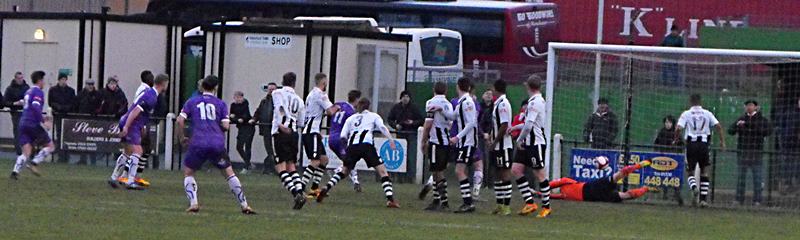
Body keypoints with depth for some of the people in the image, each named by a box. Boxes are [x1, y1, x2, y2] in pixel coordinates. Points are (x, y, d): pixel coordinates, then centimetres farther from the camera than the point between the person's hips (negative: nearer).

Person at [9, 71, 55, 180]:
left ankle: (15, 171, -16)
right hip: (34, 125, -8)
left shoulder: (28, 92, 21)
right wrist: (42, 121, -17)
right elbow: (35, 107, -21)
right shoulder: (38, 92, -6)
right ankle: (34, 163, -11)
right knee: (50, 146, 5)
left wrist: (42, 118, 31)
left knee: (26, 152, 4)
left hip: (23, 123, 8)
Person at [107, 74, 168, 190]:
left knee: (127, 153, 19)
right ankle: (130, 181, -20)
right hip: (131, 125, -10)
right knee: (137, 151, -15)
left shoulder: (149, 93, 13)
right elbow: (135, 111, -25)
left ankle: (114, 178, 25)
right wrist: (126, 127, -26)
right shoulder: (151, 97, -18)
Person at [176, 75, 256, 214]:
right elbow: (225, 126, 2)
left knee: (188, 173, 17)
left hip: (198, 144, 0)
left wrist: (181, 138, 17)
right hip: (217, 143, 0)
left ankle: (193, 204, -1)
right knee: (229, 173, 13)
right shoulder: (220, 104, 11)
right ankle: (244, 205, 12)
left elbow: (180, 120, 3)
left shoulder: (192, 102, 13)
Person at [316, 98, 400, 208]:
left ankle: (326, 189, 8)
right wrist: (391, 140, -9)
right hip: (366, 144, -3)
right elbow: (382, 127, 0)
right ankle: (390, 199, -17)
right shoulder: (373, 116, 20)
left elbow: (343, 136, 15)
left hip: (352, 146, 3)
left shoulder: (351, 118, 26)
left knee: (344, 171, 24)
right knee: (382, 171, -2)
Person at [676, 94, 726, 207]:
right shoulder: (707, 114, 8)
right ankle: (704, 199, 5)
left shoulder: (686, 114, 3)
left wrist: (677, 138, 12)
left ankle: (694, 187, -23)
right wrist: (722, 141, 5)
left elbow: (678, 129, -7)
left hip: (691, 144, -1)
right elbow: (718, 126, -1)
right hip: (704, 144, 1)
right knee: (704, 172, 10)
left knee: (690, 171, 8)